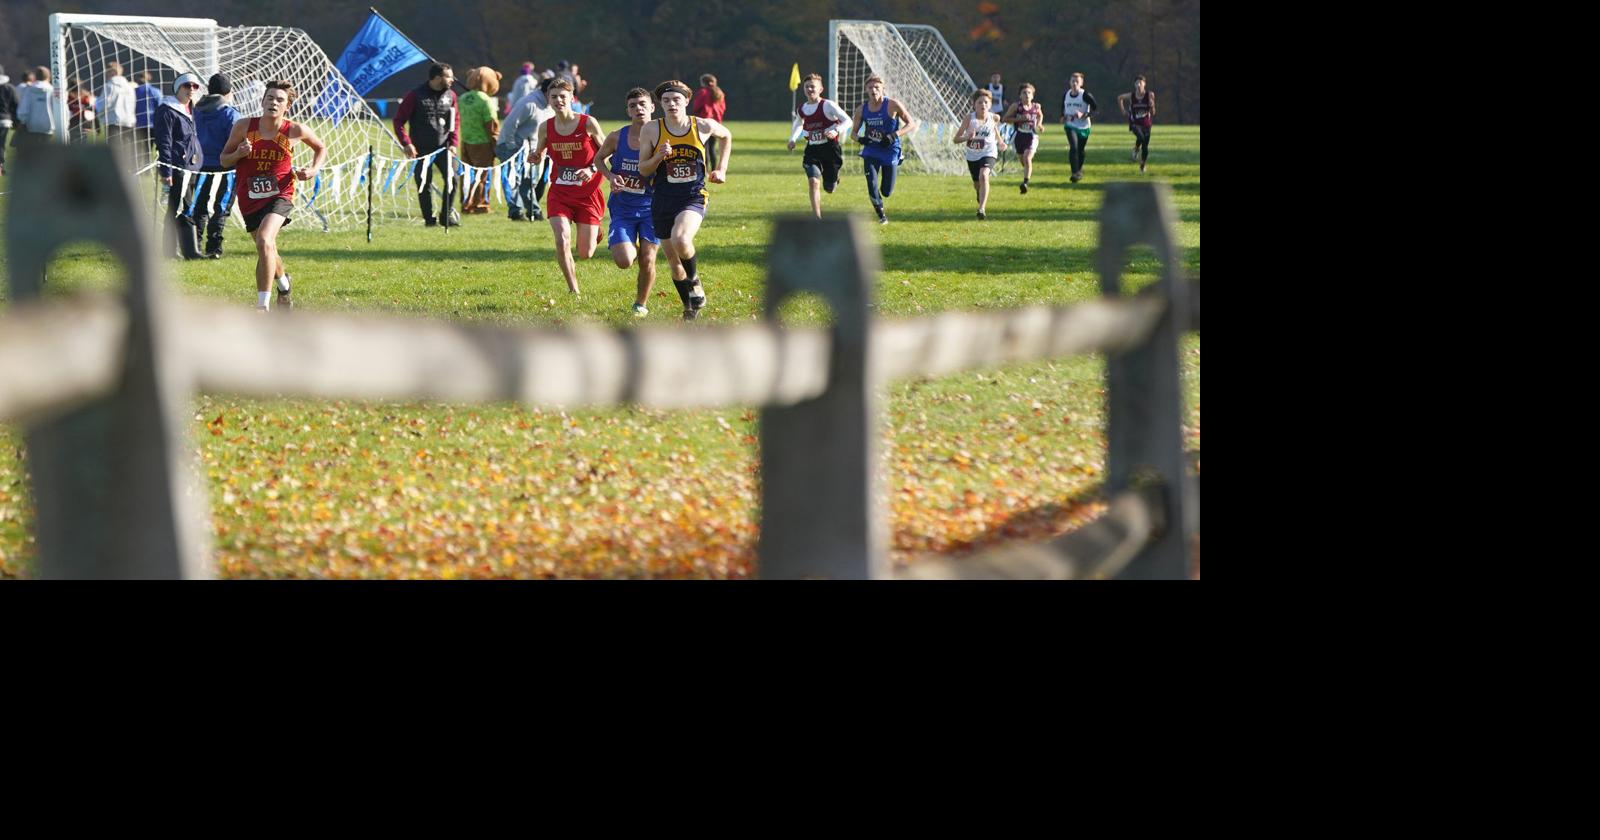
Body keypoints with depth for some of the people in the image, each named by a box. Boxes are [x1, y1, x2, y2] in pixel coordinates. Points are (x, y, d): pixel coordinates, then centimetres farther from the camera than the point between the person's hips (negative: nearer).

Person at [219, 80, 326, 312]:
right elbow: (224, 160, 5)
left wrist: (313, 170, -3)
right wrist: (238, 154, -16)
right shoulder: (243, 127, -5)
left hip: (280, 195, -3)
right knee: (267, 250, 18)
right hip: (250, 198, 3)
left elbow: (321, 148, 14)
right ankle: (284, 284, 53)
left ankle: (262, 307, -25)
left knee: (264, 241, -27)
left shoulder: (295, 131, -6)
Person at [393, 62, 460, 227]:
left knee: (452, 179, -11)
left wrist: (453, 142, 3)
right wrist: (406, 143, -11)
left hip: (443, 147, 3)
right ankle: (429, 218, 14)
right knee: (424, 184, 1)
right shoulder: (416, 96, -7)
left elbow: (454, 121, 15)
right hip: (421, 149, -3)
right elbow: (399, 120, -3)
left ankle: (446, 214, 6)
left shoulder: (450, 95, 6)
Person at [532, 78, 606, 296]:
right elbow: (540, 153, 15)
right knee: (562, 241, -19)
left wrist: (592, 169, -19)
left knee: (585, 254, 1)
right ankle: (573, 290, -3)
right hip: (559, 193, 2)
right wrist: (537, 156, -9)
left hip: (587, 194, -2)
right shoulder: (546, 127, -1)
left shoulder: (588, 123, -10)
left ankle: (595, 231, 39)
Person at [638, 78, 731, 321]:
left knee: (680, 240, -31)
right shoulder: (651, 129, -3)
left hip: (693, 198, -2)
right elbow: (643, 169, 2)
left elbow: (726, 136, 21)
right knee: (674, 262, 9)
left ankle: (694, 281, -1)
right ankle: (690, 306, 33)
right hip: (663, 201, 2)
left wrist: (721, 169, 15)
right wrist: (659, 157, -18)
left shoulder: (703, 126, -2)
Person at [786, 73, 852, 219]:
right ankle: (817, 217, -15)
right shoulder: (800, 109, 4)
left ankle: (834, 180, 45)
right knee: (813, 181, -18)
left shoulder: (827, 106, -12)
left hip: (830, 147, -3)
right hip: (812, 149, 3)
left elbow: (847, 120, -12)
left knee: (829, 189, 5)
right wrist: (792, 139, 11)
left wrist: (836, 131, -30)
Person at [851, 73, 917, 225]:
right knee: (871, 186, -15)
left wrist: (894, 135, -24)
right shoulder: (861, 109, -1)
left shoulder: (892, 106, -13)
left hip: (890, 151, -2)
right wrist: (860, 138, -15)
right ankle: (882, 216, 8)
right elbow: (855, 132, 10)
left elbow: (912, 124, -10)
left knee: (887, 192, 2)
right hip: (871, 152, 2)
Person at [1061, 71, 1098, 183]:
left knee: (1080, 150, 12)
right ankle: (1075, 173, -18)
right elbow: (1063, 107, 20)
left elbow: (1096, 108, -12)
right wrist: (1063, 116, 2)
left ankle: (1079, 170, 36)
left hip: (1083, 127, -1)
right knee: (1073, 147, -19)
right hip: (1070, 125, 1)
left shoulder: (1086, 95, -12)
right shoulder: (1066, 95, 2)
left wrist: (1084, 115, -23)